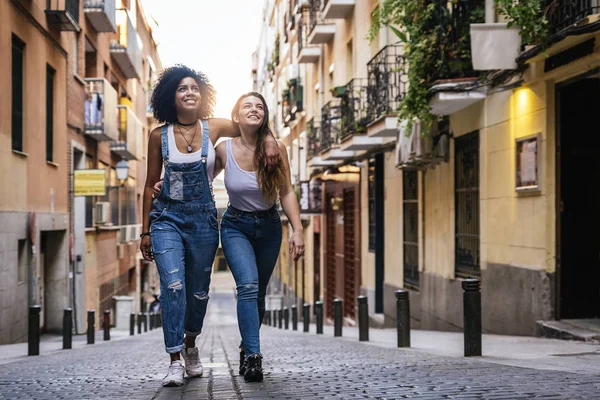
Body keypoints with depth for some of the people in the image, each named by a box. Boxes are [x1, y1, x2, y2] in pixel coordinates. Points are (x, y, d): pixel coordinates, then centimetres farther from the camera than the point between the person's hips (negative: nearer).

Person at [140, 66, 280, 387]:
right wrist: (145, 231, 5)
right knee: (173, 285, -16)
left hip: (203, 218, 2)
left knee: (198, 290, 10)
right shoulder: (159, 136, -2)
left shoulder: (214, 128, 0)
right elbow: (150, 185, 5)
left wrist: (270, 141, -7)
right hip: (167, 217, -1)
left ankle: (190, 347, 35)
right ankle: (175, 361, -11)